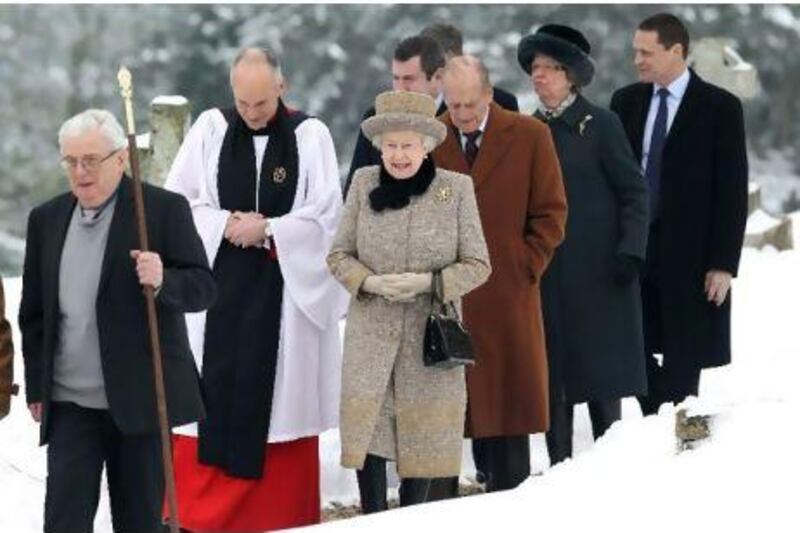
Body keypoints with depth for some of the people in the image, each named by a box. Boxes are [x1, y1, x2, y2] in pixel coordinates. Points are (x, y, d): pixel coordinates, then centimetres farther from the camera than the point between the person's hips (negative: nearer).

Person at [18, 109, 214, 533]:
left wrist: (162, 280, -27)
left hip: (139, 398, -3)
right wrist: (36, 386, 12)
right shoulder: (46, 219, 10)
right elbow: (33, 312, 16)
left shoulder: (165, 210, -3)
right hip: (70, 403, 3)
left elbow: (202, 288, -6)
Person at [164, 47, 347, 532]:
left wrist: (266, 230, -13)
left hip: (286, 290, -1)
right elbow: (176, 200, 2)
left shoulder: (310, 135, -2)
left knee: (280, 405, 3)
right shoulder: (210, 129, 2)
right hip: (217, 288, 1)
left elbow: (326, 214, -5)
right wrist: (224, 224, -12)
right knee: (210, 398, 1)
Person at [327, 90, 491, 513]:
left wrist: (429, 282, -15)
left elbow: (477, 265, 0)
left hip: (431, 335, -1)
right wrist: (370, 281, -12)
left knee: (424, 434, 5)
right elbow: (339, 255, 8)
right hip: (371, 334, 1)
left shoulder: (457, 188, -2)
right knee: (366, 429, -3)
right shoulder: (364, 183, 2)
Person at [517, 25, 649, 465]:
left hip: (597, 271, -4)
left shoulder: (600, 125, -1)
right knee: (552, 378, 2)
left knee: (602, 376, -1)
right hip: (544, 275, 4)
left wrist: (630, 249, -12)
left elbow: (634, 192, -2)